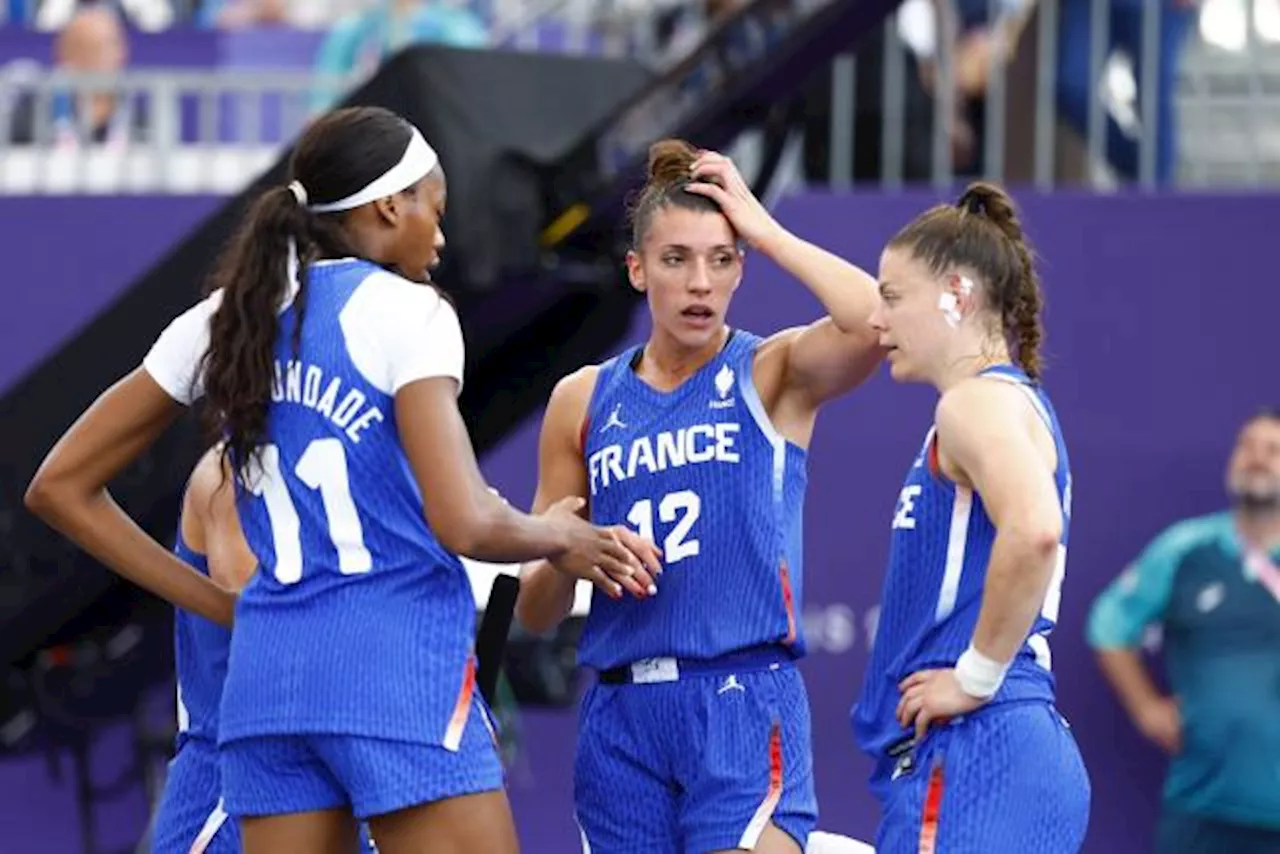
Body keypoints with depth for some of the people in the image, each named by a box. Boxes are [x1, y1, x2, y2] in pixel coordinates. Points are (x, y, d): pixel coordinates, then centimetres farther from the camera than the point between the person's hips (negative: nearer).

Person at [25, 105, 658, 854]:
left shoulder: (223, 320, 12)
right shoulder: (405, 312, -6)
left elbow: (60, 487, 15)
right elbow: (465, 525, -15)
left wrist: (223, 607, 15)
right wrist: (559, 538, 6)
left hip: (267, 666, 6)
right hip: (398, 659, -6)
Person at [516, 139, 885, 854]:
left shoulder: (772, 376, 4)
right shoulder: (584, 401, 12)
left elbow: (877, 322, -20)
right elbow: (535, 612, 16)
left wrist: (763, 229, -7)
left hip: (744, 704, -4)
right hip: (622, 716, 4)